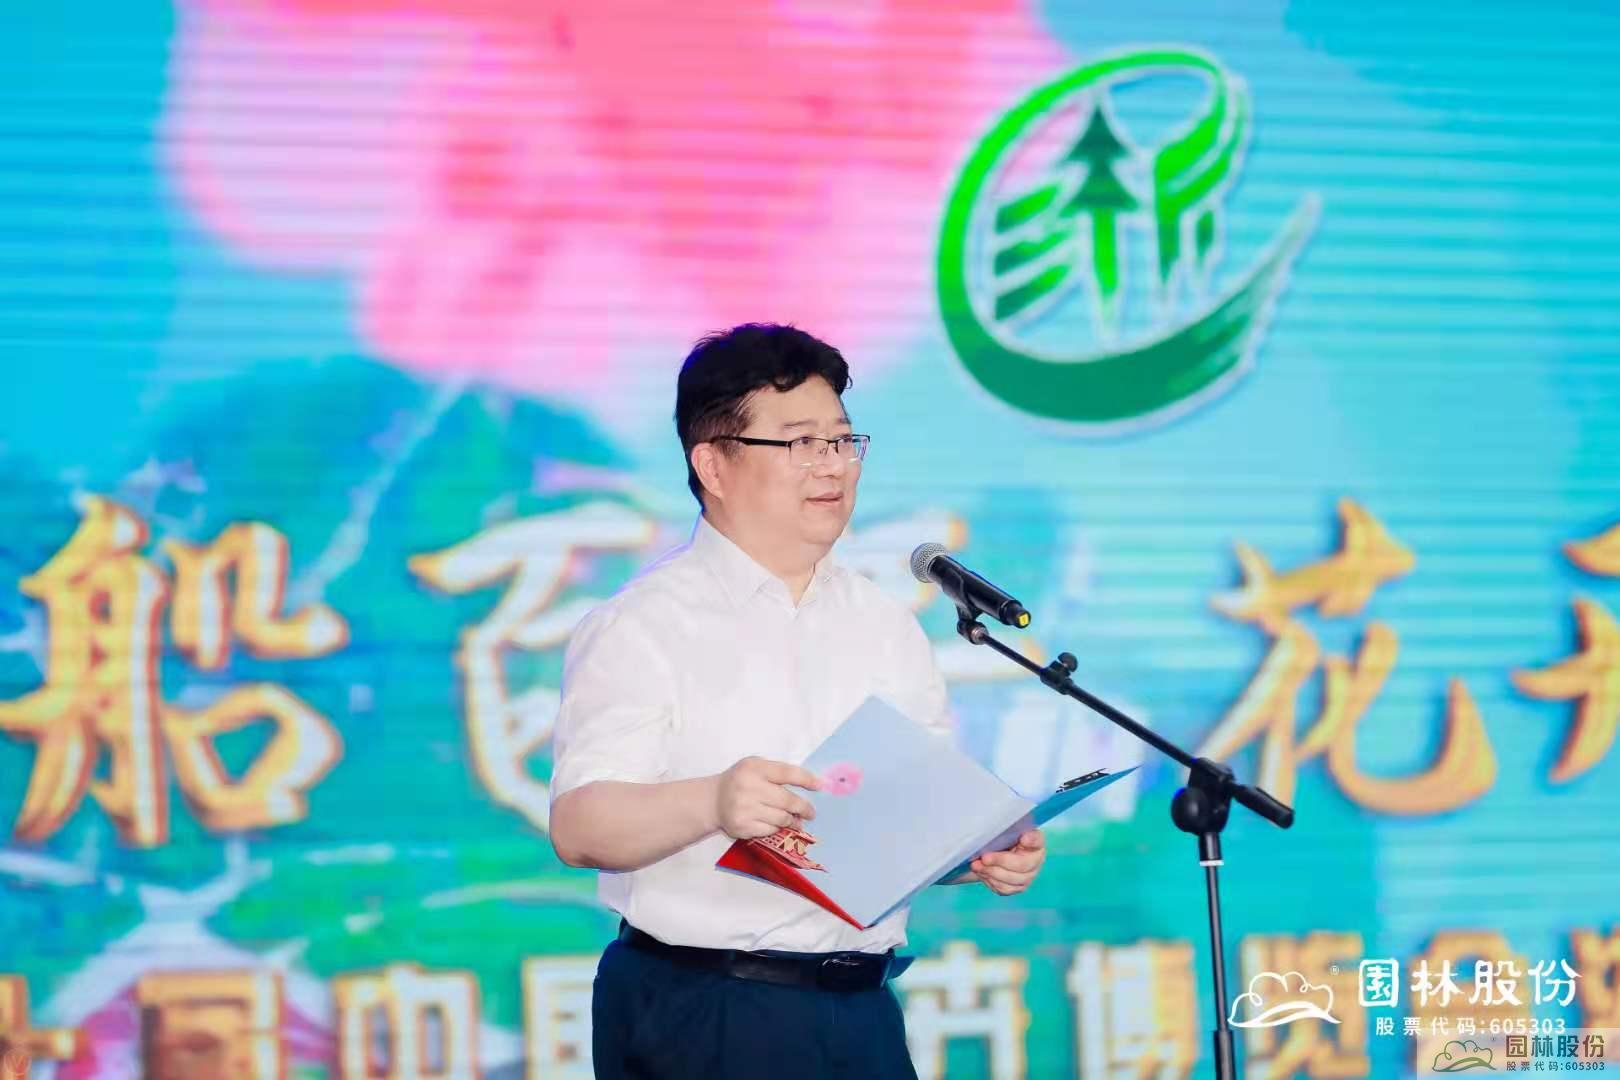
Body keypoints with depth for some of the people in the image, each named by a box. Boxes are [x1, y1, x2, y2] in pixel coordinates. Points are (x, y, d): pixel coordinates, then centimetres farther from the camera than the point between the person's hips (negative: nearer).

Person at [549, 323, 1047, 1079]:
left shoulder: (886, 628, 14)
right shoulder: (645, 627, -5)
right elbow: (578, 827, -16)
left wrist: (986, 854, -6)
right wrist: (710, 804, -33)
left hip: (859, 1015, 5)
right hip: (698, 1018, -5)